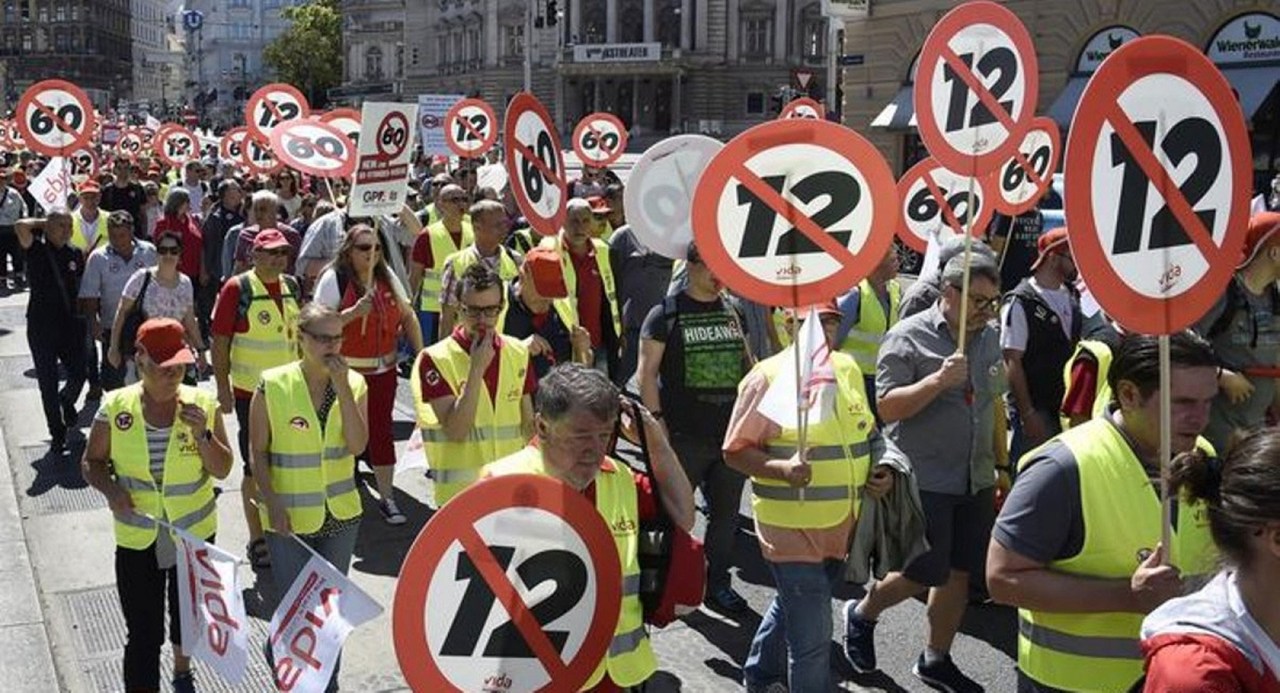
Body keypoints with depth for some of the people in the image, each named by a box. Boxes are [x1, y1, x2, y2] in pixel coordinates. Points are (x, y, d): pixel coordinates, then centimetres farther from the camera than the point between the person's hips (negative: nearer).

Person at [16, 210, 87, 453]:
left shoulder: (75, 254, 3)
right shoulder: (37, 249, -7)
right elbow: (20, 227, -26)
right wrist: (41, 222, -8)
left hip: (70, 323, 3)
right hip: (41, 326, -3)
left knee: (78, 374, 6)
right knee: (48, 383, 5)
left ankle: (67, 402, 41)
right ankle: (57, 434, 18)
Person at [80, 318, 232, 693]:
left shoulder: (202, 404, -10)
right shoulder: (115, 407, -11)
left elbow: (222, 469, -6)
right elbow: (92, 462, 1)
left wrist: (202, 434, -23)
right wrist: (109, 489, -19)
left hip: (194, 534, 2)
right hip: (137, 540, -2)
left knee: (188, 615, 23)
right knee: (143, 633, -4)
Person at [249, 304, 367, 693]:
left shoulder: (354, 384, -4)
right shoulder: (272, 386, -11)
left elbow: (357, 445, -15)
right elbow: (258, 453, -6)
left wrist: (342, 388, -20)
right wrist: (272, 502, -16)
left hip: (341, 515, 3)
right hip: (290, 519, -3)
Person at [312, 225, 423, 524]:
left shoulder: (387, 277, 3)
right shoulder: (334, 279, -11)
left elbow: (408, 315, 9)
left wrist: (421, 353, 2)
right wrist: (354, 312, -26)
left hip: (383, 369, 4)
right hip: (345, 371, -4)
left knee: (381, 429, 7)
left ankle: (386, 497, 15)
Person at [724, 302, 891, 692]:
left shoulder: (848, 369, 7)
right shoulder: (769, 377, -14)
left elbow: (865, 432, 21)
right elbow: (735, 452, -12)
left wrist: (881, 470, 3)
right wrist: (783, 468, -28)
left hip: (842, 525, 7)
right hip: (792, 528, -7)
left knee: (793, 606, 26)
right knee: (812, 634, -5)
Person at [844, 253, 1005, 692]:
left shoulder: (989, 338, 9)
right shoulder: (908, 338, -11)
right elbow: (887, 408, -16)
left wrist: (1001, 463, 18)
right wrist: (939, 380, -27)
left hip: (976, 482, 7)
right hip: (924, 481, -6)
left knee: (960, 573, 11)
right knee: (925, 574, -3)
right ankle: (863, 613, 25)